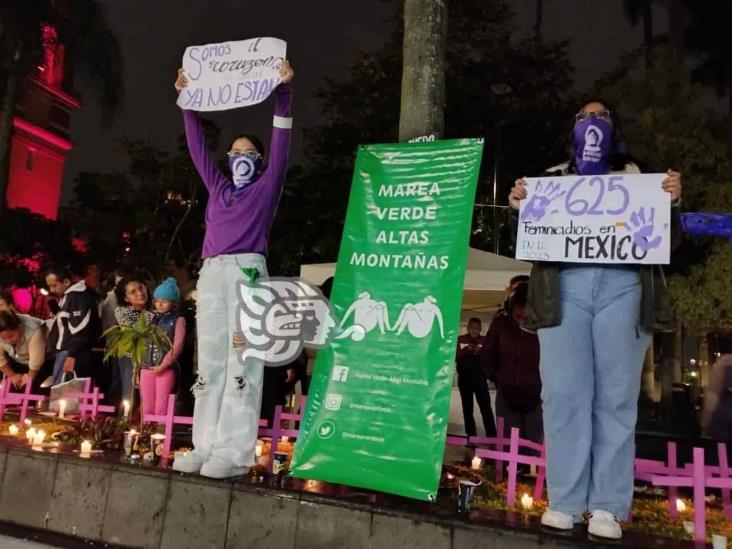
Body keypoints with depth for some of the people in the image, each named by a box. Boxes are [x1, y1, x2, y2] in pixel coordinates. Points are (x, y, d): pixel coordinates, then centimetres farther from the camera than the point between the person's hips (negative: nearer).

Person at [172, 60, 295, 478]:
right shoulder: (218, 188, 25)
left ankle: (236, 452, -12)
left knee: (242, 361, -10)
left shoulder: (267, 187, 13)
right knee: (210, 362, 3)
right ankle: (206, 446, 6)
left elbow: (281, 143, 7)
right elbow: (198, 148, 29)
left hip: (246, 269, -6)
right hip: (211, 273, 6)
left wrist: (284, 92, 3)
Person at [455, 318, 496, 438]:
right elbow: (454, 357, -1)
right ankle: (471, 437, 13)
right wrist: (465, 351, -17)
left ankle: (492, 437, -11)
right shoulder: (460, 340, 6)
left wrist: (481, 353, -20)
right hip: (464, 378, 2)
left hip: (480, 378, -2)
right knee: (467, 408, 6)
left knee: (486, 407, -11)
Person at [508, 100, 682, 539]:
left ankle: (608, 506, 2)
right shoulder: (553, 179, 22)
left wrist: (672, 201, -3)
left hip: (621, 285, 0)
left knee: (616, 397, -4)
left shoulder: (637, 176, 20)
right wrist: (520, 207, -1)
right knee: (564, 394, -5)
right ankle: (565, 501, 1)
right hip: (565, 285, 1)